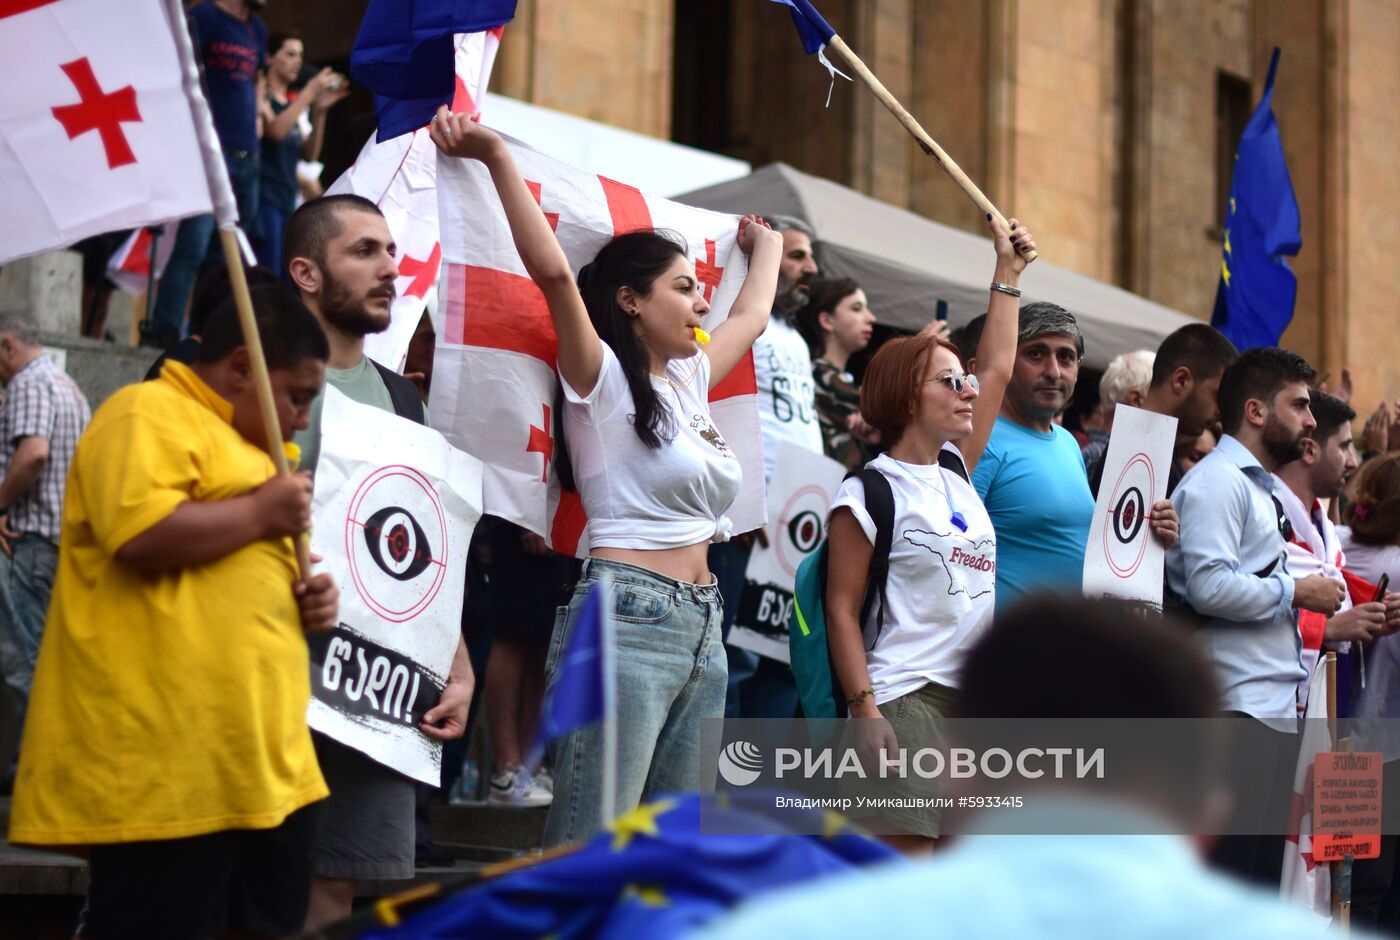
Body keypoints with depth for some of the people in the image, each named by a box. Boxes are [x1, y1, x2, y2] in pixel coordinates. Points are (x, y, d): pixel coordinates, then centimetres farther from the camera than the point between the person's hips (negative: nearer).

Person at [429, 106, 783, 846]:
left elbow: (752, 315, 36)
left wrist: (765, 248, 51)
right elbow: (553, 270, -18)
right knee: (587, 853, -12)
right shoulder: (603, 380, -4)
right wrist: (497, 157, -21)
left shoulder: (690, 381, 18)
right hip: (625, 618, -8)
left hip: (701, 630, 8)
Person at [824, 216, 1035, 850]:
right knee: (907, 853, -13)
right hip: (906, 696, -8)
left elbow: (997, 370, 21)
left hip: (974, 697, 8)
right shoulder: (869, 493, -5)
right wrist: (864, 711, -15)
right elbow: (842, 608, -8)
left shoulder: (955, 471, 15)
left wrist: (1008, 271, 22)